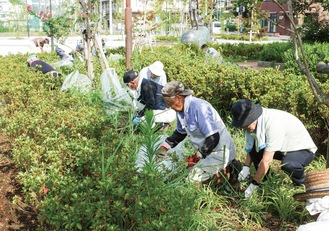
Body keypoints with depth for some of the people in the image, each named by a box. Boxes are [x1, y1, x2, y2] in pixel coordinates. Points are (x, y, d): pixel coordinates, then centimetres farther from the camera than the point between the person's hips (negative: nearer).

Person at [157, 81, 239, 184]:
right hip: (207, 152, 9)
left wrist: (196, 157, -23)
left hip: (220, 152, -9)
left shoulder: (198, 108, -26)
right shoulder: (181, 109, 2)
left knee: (193, 179, -17)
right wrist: (164, 148, 6)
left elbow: (213, 138, -28)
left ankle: (226, 170, 1)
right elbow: (180, 133, 19)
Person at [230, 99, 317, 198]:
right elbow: (250, 148, 2)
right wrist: (246, 167, -12)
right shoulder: (255, 121, -12)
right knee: (253, 147, -14)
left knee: (287, 165, -38)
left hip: (304, 150, -7)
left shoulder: (273, 123, -36)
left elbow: (267, 160, -34)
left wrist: (253, 185, -27)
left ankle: (302, 184, -6)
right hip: (283, 148, 7)